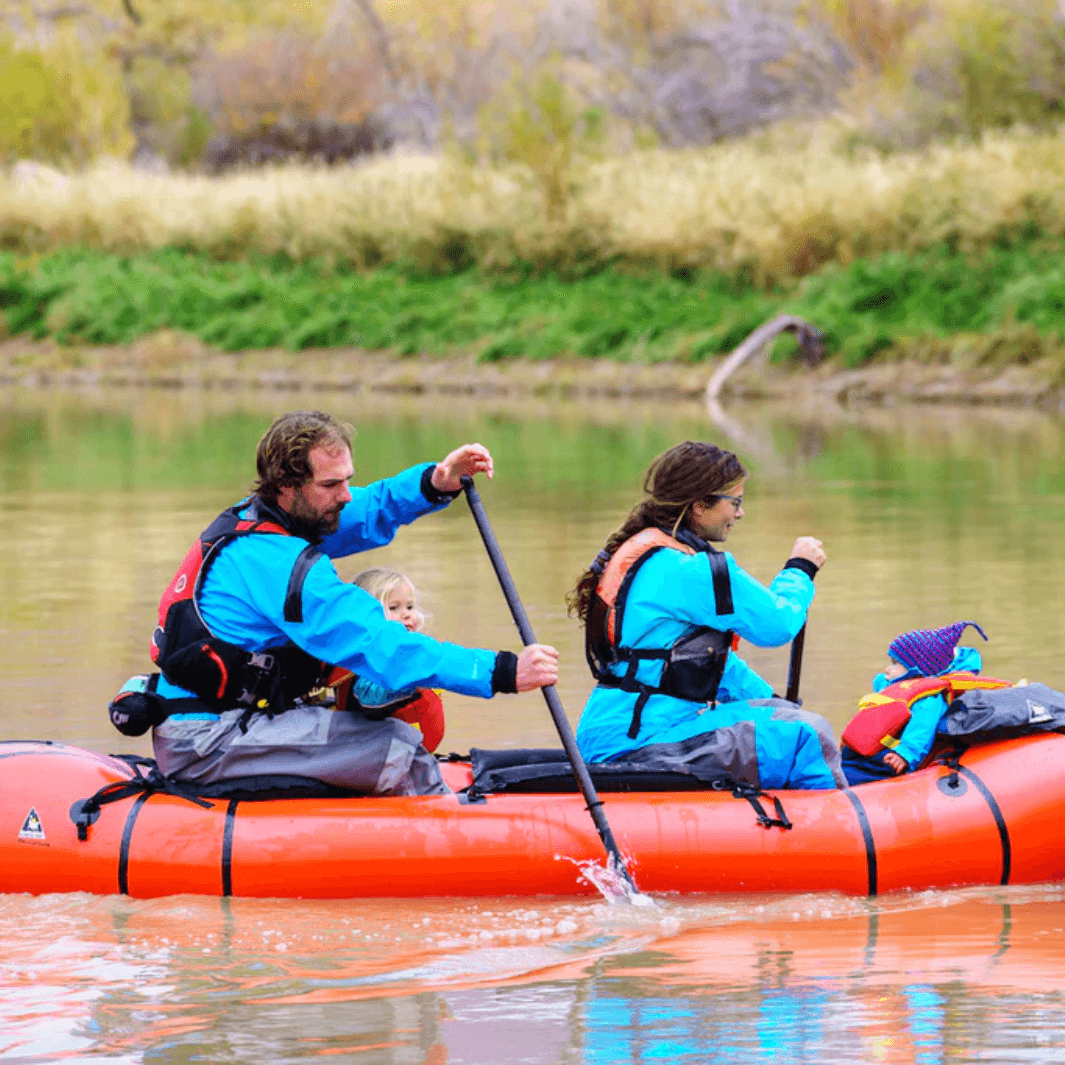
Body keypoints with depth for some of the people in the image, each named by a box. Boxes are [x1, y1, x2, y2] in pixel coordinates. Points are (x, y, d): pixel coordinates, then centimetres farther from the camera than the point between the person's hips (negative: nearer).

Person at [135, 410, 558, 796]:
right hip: (204, 745, -11)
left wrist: (435, 482, -5)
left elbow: (369, 512, 16)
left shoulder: (252, 516, 8)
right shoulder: (281, 564, -22)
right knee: (399, 746, -16)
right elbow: (383, 650, -27)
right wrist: (501, 672, -29)